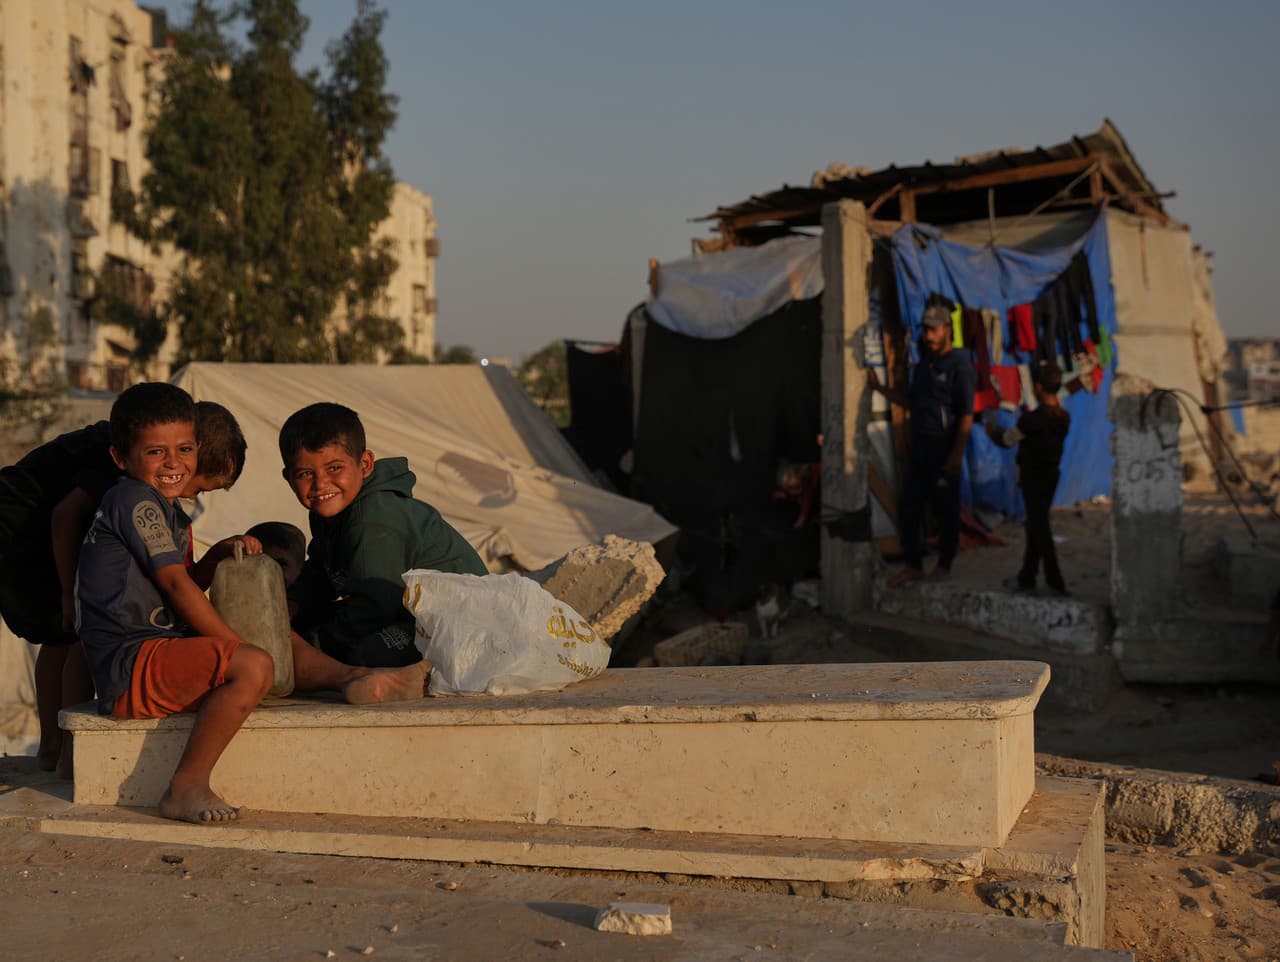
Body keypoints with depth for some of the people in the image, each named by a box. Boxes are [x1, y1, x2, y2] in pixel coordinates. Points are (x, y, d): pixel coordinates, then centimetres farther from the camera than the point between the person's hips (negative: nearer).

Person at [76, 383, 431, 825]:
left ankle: (350, 677, 0)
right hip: (131, 666, -11)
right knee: (253, 665, -32)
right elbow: (174, 585, -15)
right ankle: (186, 787, -30)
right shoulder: (135, 499, -10)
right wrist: (234, 646, -12)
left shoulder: (163, 507, 22)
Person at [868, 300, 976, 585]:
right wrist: (879, 387, 12)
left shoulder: (960, 366, -11)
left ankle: (944, 565, 16)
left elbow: (966, 415, -15)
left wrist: (957, 454, -20)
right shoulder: (923, 364, 14)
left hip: (944, 450, -8)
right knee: (908, 507, 7)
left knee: (946, 510, 4)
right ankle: (913, 566, 15)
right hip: (920, 448, 8)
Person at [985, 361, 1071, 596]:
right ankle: (1027, 578, 25)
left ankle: (1055, 582, 1)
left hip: (1033, 477, -7)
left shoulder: (1032, 419, -22)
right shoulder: (1064, 417, -1)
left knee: (1038, 527, 0)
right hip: (1052, 475, 7)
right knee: (1035, 525, 16)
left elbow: (1007, 440, -9)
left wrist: (993, 429, 12)